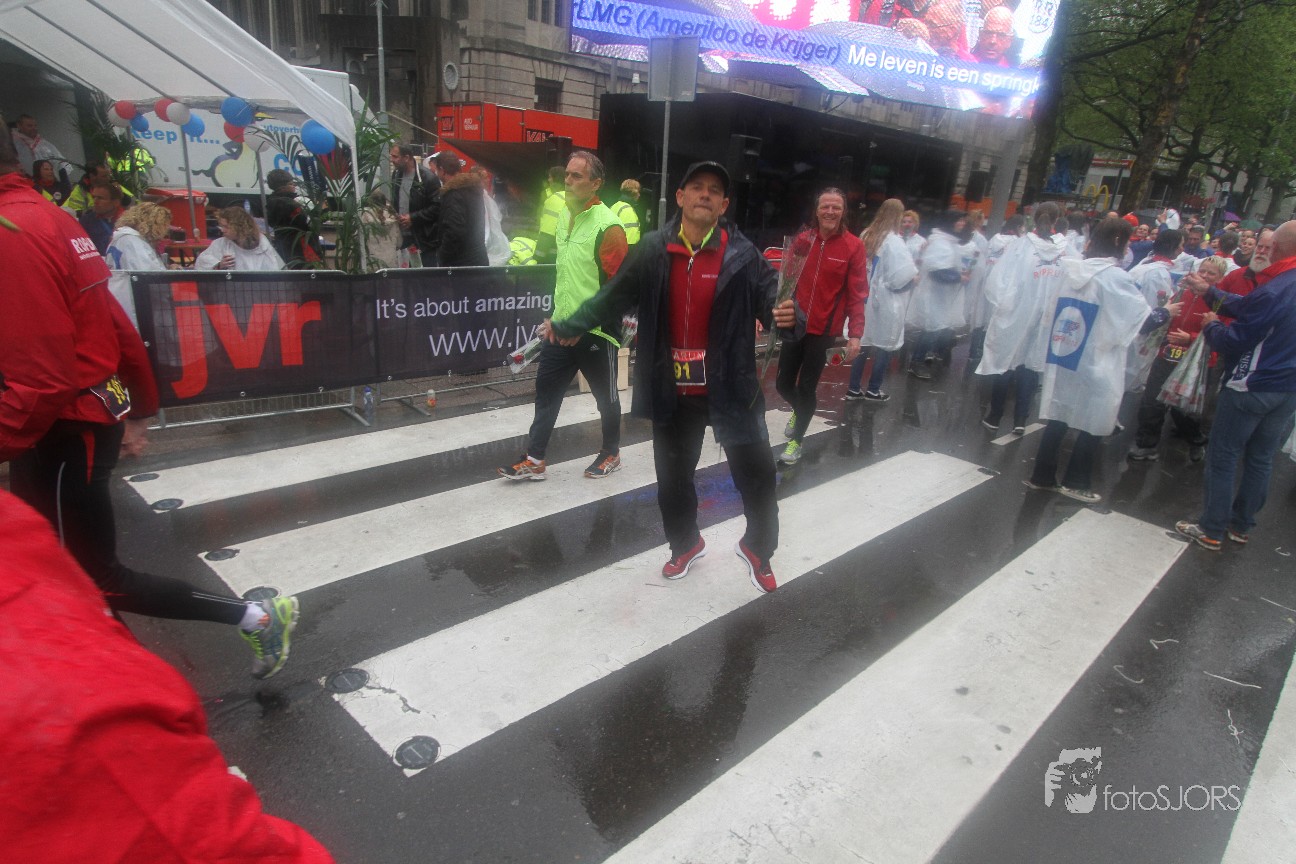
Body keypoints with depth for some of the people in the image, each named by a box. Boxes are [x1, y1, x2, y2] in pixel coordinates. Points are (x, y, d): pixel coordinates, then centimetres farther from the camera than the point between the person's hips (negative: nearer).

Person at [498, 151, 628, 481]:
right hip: (562, 330, 7)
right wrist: (555, 317, 15)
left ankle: (611, 453, 31)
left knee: (606, 396, 11)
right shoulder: (565, 217, 9)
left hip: (595, 333, -7)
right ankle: (534, 460, 17)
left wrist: (582, 326, -19)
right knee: (546, 390, 8)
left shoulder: (607, 227, -16)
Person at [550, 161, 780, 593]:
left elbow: (770, 297, -10)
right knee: (673, 476, 18)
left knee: (757, 473, 5)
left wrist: (785, 315, -34)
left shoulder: (741, 254, -6)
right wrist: (566, 326, 4)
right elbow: (613, 297, 8)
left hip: (729, 388, -2)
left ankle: (758, 549, 33)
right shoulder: (654, 250, 0)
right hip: (672, 391, 2)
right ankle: (685, 544, 44)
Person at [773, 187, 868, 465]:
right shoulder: (803, 239, 0)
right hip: (794, 325, 3)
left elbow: (857, 294, -8)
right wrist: (785, 301, -7)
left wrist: (855, 334, -13)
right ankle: (799, 410, 45)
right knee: (783, 384, 8)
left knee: (806, 387, 4)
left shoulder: (853, 246, -8)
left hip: (823, 329, -3)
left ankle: (796, 442, 26)